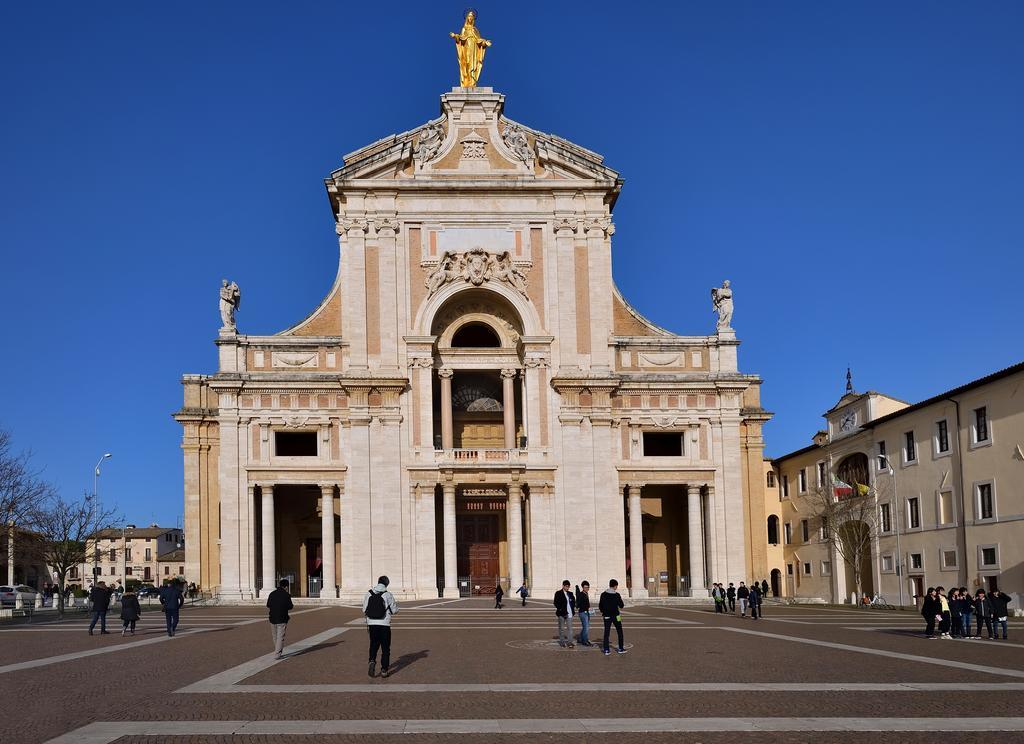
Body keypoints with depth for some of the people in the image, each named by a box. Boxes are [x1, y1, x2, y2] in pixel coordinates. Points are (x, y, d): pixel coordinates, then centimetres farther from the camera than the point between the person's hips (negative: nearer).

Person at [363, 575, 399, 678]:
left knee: (373, 645, 16)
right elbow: (394, 611, -2)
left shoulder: (369, 594, 2)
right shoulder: (388, 595, -7)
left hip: (372, 624, 3)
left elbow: (364, 611, 7)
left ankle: (372, 661, -10)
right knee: (385, 648, 7)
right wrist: (396, 605, 18)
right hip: (384, 624, -3)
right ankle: (384, 670, 7)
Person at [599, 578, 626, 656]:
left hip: (607, 616, 3)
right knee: (619, 632, 12)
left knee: (606, 633, 5)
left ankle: (606, 650, 1)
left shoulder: (603, 594, -1)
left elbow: (600, 606, 2)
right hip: (616, 616, -3)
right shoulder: (616, 595, -11)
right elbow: (621, 605, -6)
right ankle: (621, 649, 16)